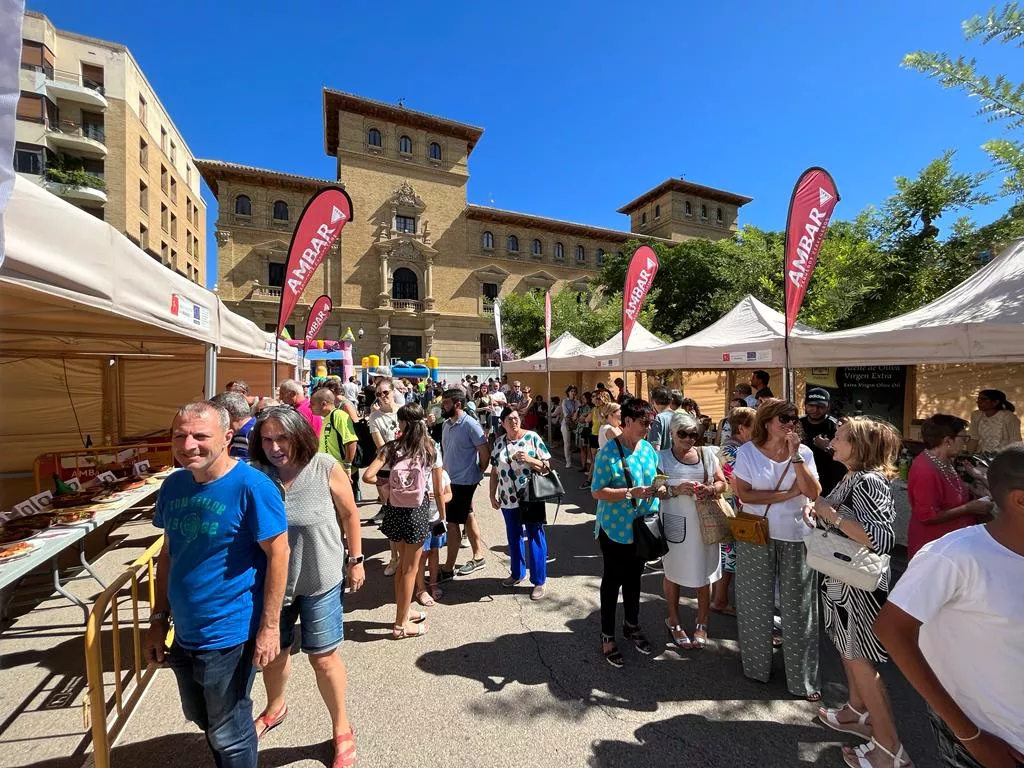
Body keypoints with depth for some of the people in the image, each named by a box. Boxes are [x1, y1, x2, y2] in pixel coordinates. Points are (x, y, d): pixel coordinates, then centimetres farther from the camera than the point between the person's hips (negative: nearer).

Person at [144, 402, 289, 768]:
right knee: (200, 718, 29)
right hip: (184, 634, 7)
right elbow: (168, 554, 9)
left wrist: (269, 627, -19)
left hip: (229, 637, -7)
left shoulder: (252, 486, -23)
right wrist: (159, 619, 8)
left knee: (228, 733, 15)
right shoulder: (173, 486, -2)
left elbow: (278, 554, -20)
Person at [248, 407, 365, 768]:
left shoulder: (326, 468, -20)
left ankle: (342, 730, 36)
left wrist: (355, 560, -2)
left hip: (320, 581, -3)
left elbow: (349, 513, -7)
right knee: (273, 653, 25)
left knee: (323, 659, 10)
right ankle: (275, 708, 58)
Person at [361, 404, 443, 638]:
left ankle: (403, 613, 38)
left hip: (395, 510, 3)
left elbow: (368, 476, -16)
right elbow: (439, 491, -2)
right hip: (417, 511, -2)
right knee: (410, 568, 13)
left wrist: (385, 483, 4)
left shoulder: (391, 448, -5)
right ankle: (401, 624, 27)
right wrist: (443, 518, 9)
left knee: (403, 563, 23)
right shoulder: (431, 450, -6)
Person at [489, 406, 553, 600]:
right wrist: (493, 495, 6)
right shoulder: (498, 442, 3)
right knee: (513, 537, 18)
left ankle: (539, 581, 19)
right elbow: (494, 471, 9)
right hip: (508, 499, 4)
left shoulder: (532, 437, -8)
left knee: (535, 537, 5)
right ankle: (517, 573, 38)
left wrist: (529, 459, -22)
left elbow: (547, 466, -7)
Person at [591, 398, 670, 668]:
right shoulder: (608, 452, -20)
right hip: (615, 529, -6)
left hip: (642, 528, 6)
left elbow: (653, 482, 12)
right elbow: (597, 492, -21)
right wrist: (631, 492, -30)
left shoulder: (649, 449, 0)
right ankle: (607, 637, 30)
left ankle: (632, 626, 45)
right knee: (612, 581, 11)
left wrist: (660, 491, -9)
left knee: (634, 578, 23)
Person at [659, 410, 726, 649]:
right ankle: (674, 622, 33)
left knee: (705, 574, 12)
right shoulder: (662, 457, -4)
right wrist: (677, 489, -21)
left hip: (705, 522, 2)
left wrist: (711, 489, -13)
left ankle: (702, 623, 34)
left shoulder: (707, 454, 4)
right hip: (676, 523, -2)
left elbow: (723, 483, 7)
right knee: (673, 573, 12)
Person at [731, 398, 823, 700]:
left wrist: (795, 455, -17)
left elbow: (813, 492, -12)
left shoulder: (804, 452, -1)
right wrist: (786, 494, -14)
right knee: (757, 603, 13)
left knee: (798, 607, 10)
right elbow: (743, 494, -13)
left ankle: (803, 677, 27)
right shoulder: (747, 451, -7)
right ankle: (757, 664, 34)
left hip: (796, 539, 2)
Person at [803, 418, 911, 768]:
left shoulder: (868, 481, -23)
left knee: (860, 660, 5)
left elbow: (882, 539, -32)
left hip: (859, 584, -9)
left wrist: (831, 514, -28)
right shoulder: (850, 478, 5)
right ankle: (857, 712, 41)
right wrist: (817, 512, -2)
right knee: (847, 651, 23)